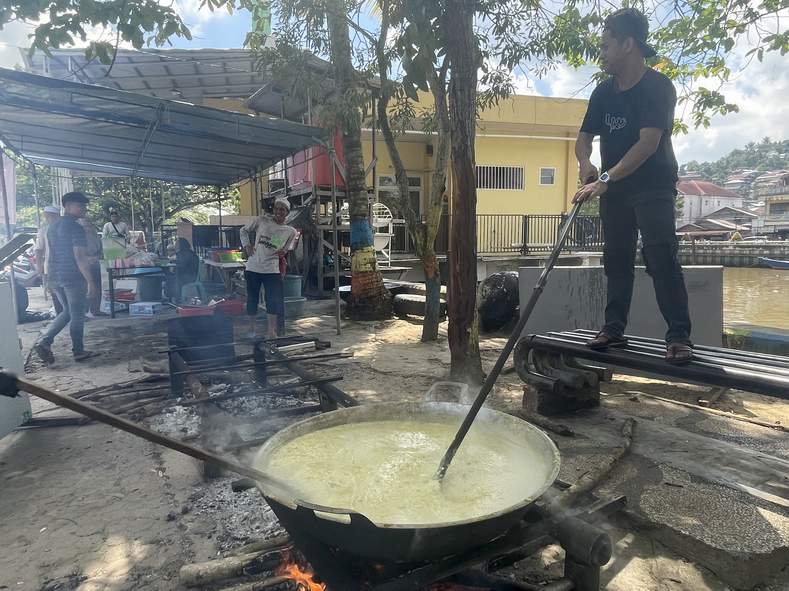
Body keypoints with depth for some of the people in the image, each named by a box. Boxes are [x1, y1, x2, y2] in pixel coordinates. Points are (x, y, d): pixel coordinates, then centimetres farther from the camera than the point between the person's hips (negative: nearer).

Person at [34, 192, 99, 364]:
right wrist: (90, 281, -18)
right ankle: (78, 352, 12)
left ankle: (44, 341, 6)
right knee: (77, 315, 3)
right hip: (73, 277, -8)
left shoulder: (52, 227, 13)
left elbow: (51, 255, 17)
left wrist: (52, 279, 23)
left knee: (67, 312, 20)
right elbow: (79, 257, -20)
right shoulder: (75, 228, -13)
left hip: (55, 277, 8)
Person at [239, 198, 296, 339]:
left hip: (272, 270, 0)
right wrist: (247, 245, -1)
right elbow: (244, 230, 11)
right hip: (253, 268, 0)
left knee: (274, 302, -8)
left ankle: (271, 332, 2)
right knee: (252, 299, 10)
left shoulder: (291, 232, 4)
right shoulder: (262, 220, 0)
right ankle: (251, 328, 27)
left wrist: (282, 253, -5)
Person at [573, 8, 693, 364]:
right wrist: (586, 165, -15)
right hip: (614, 188, 7)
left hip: (653, 187, -6)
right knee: (617, 258, 7)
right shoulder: (604, 92, 7)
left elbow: (649, 142, -24)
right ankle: (614, 329, 14)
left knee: (661, 257, -16)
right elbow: (584, 138, 8)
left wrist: (606, 178, -34)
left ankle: (679, 337, -13)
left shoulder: (658, 87, -13)